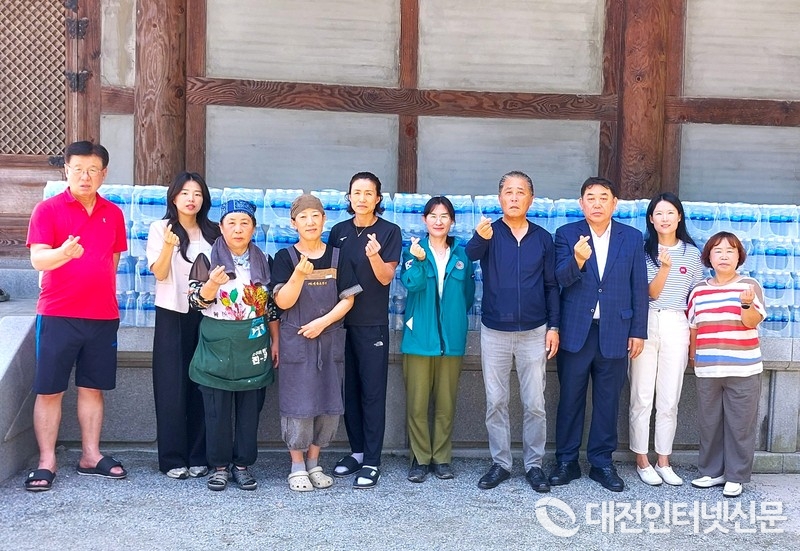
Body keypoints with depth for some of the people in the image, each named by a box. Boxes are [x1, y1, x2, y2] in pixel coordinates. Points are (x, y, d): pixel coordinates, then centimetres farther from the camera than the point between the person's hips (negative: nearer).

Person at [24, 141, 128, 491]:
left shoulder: (113, 214, 9)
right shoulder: (48, 209, -4)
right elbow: (37, 258, -14)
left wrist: (105, 297, 13)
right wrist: (63, 253, -34)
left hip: (102, 316, 4)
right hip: (58, 315, -4)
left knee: (93, 387, 10)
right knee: (49, 390, 2)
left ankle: (90, 456, 20)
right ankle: (46, 462, 10)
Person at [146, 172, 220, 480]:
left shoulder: (212, 233, 11)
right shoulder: (160, 228, 2)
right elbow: (159, 274, -8)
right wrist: (168, 245, -23)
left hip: (204, 315, 2)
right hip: (172, 315, -2)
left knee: (202, 386, 3)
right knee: (173, 386, -2)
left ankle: (198, 457, 11)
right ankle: (173, 458, 6)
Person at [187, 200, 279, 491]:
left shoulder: (263, 261, 6)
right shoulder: (208, 258, -3)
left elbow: (272, 305, 11)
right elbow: (195, 301, -7)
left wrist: (275, 342, 8)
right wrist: (212, 284, -27)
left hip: (254, 348, 3)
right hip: (217, 348, -2)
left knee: (250, 410, 7)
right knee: (217, 411, 3)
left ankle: (243, 465, 19)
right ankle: (219, 466, 16)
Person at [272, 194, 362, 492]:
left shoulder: (337, 256, 4)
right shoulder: (285, 257, -2)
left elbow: (348, 299, 2)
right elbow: (282, 302, -9)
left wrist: (323, 322, -11)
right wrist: (300, 273, -24)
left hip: (330, 340, 3)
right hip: (296, 341, -3)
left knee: (328, 403, 6)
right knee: (298, 403, -1)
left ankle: (314, 463, 20)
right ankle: (297, 467, 12)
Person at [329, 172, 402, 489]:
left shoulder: (389, 232, -4)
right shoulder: (338, 232, 8)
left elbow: (386, 278, -9)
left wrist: (374, 255, -29)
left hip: (373, 323, -4)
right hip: (342, 321, 4)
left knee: (372, 391, -1)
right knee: (349, 389, 10)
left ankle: (371, 462, 4)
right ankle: (357, 451, 23)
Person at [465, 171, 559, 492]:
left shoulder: (543, 238, 3)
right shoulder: (489, 234, -2)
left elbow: (551, 286, 7)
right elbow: (469, 256, -26)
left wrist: (554, 326, 0)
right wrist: (479, 237, -48)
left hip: (534, 332, 1)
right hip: (495, 332, 0)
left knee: (534, 405, 5)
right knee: (496, 403, 7)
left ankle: (534, 465, 18)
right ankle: (500, 463, 19)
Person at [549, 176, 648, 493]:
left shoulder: (632, 238, 5)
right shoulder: (566, 234, 1)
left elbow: (639, 288, 5)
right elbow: (560, 279, -10)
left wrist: (638, 331, 1)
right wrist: (577, 260, -30)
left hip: (615, 332, 1)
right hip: (576, 331, -1)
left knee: (607, 400, 8)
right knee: (570, 398, 6)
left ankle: (602, 462, 21)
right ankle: (566, 461, 18)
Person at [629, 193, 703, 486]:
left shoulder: (692, 253, 8)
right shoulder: (643, 250, 1)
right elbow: (650, 293, -5)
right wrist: (665, 267, -21)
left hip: (676, 327, 2)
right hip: (646, 326, -2)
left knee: (669, 400, 6)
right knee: (642, 398, 0)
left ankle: (663, 462, 16)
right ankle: (642, 460, 11)